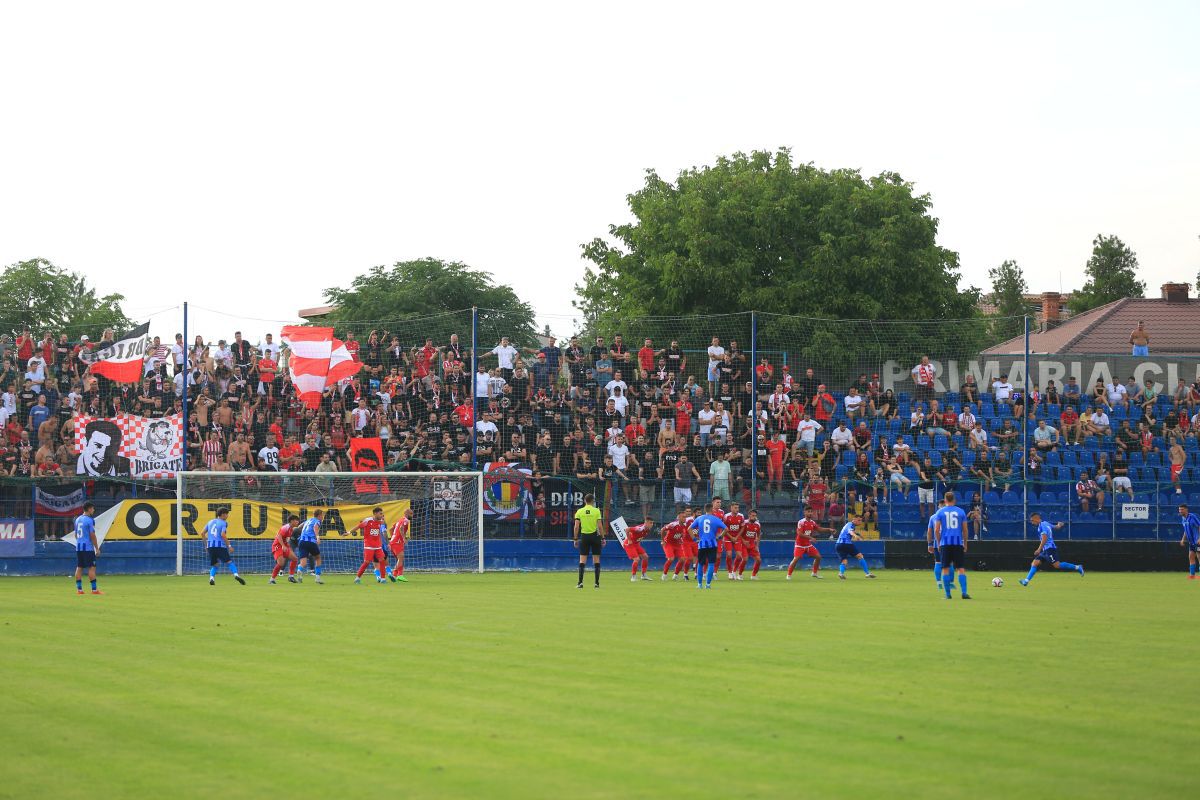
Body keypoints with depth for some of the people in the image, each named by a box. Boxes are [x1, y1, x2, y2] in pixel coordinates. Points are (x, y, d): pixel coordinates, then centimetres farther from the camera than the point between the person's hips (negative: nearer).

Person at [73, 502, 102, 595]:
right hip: (88, 547, -8)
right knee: (92, 568, -5)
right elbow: (92, 535, -14)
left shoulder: (77, 519, 13)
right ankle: (94, 589, -8)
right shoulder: (90, 520, -11)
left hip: (78, 547, 8)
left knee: (79, 567, 8)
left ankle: (79, 589, 8)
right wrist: (97, 548, -9)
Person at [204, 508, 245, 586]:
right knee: (229, 561, -3)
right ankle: (236, 574, -22)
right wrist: (229, 546, -11)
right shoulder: (223, 523, -1)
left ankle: (211, 577, -6)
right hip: (220, 546, -5)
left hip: (210, 545, 5)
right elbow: (223, 535, -15)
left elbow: (203, 533, 15)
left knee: (214, 564, 15)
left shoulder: (210, 521, 17)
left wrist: (206, 543, 25)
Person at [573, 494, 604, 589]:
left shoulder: (579, 512, 1)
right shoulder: (596, 511, -3)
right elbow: (599, 526, -6)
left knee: (582, 560, 3)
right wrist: (602, 538, 1)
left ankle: (580, 582, -6)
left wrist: (576, 539, 5)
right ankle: (597, 583, 6)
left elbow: (576, 527, -2)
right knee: (596, 560, 6)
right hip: (595, 536, -1)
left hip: (584, 536, 1)